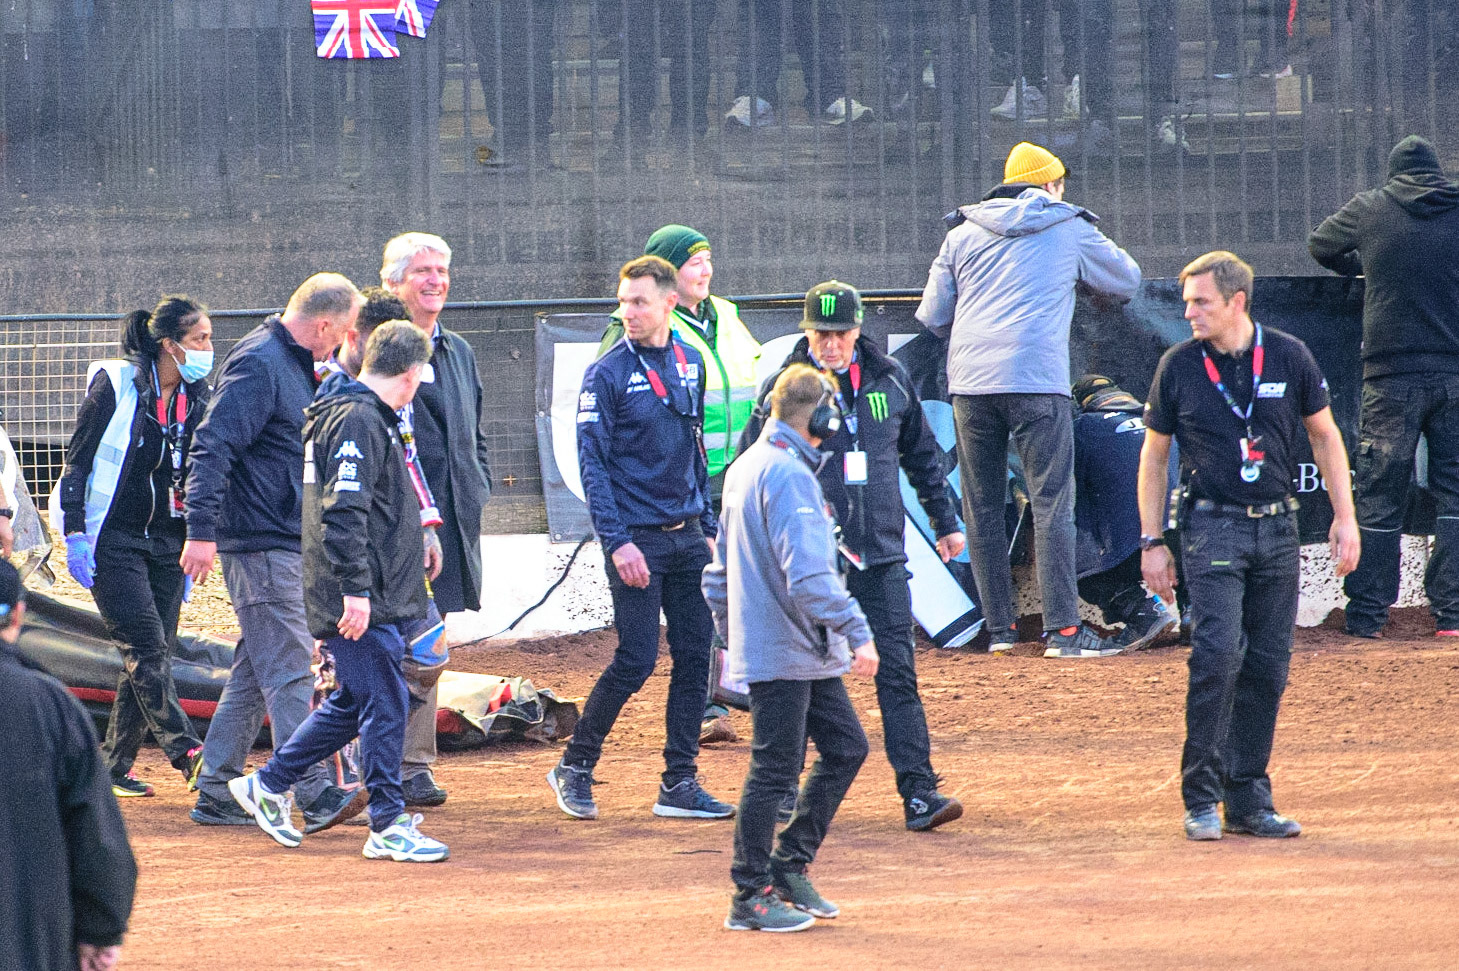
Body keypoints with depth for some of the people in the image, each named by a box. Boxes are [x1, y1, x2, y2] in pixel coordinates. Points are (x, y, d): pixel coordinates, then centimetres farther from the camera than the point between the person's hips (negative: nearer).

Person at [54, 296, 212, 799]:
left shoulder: (196, 397, 7)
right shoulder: (115, 385, -10)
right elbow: (77, 460, -7)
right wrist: (75, 535, -13)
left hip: (165, 544, 6)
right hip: (112, 540, -6)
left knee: (153, 657, 3)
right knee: (147, 649, -14)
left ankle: (114, 765, 12)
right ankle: (188, 754, -20)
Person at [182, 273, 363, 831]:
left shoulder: (298, 365, 16)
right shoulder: (258, 364, -15)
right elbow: (212, 446, -22)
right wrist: (202, 531, -27)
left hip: (288, 544, 10)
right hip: (260, 541, -10)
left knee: (256, 671, 11)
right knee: (290, 669, -12)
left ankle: (216, 794, 15)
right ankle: (315, 795, -15)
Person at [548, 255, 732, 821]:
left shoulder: (689, 363, 10)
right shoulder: (607, 374, -8)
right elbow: (592, 463, -11)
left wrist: (707, 527, 15)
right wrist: (617, 542, -18)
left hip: (686, 537, 6)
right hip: (637, 538, -6)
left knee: (695, 657, 3)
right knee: (636, 661, -8)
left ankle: (680, 785, 8)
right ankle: (574, 768, 8)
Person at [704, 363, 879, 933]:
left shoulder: (745, 469, 15)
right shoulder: (789, 474, -16)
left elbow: (720, 572, 21)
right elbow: (809, 575, -25)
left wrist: (733, 637, 27)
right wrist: (858, 633, -23)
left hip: (804, 655, 10)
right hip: (783, 653, -10)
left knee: (846, 746, 12)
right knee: (776, 769, -4)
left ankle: (789, 868, 17)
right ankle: (751, 899, 2)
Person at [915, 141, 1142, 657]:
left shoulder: (963, 233, 15)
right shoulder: (1070, 230, 9)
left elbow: (931, 318, 16)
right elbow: (1127, 281, 22)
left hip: (971, 382, 3)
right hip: (1038, 382, -3)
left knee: (982, 508, 10)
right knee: (1052, 504, -3)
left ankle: (999, 628, 10)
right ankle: (1063, 628, -10)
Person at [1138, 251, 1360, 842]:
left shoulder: (1289, 357, 2)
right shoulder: (1179, 366, 0)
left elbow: (1324, 436, 12)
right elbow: (1154, 455, 8)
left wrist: (1344, 517, 6)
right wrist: (1152, 542, 4)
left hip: (1278, 528, 2)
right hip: (1213, 528, -2)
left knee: (1268, 666, 3)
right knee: (1217, 656, -15)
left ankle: (1249, 800, 10)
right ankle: (1201, 799, -9)